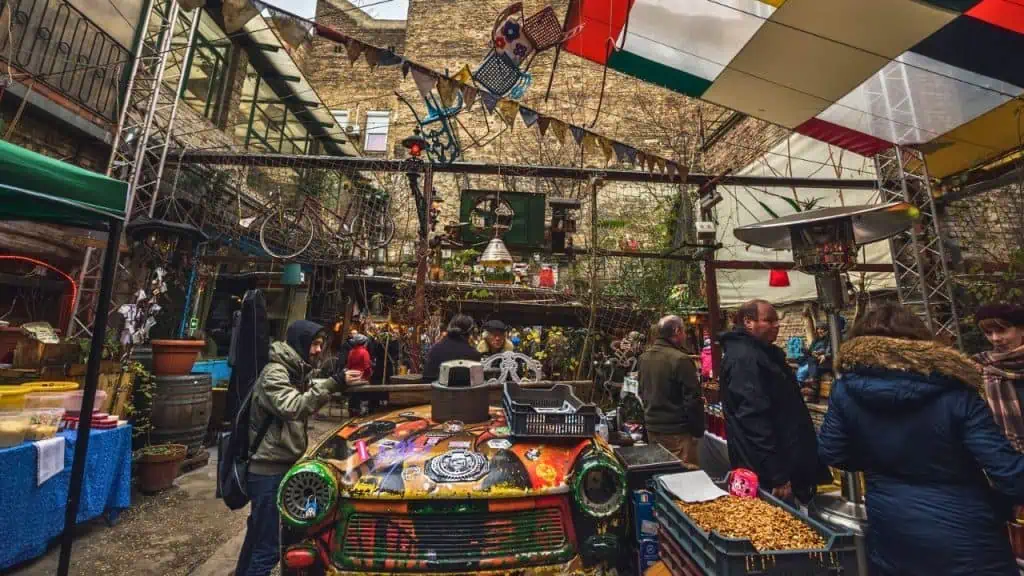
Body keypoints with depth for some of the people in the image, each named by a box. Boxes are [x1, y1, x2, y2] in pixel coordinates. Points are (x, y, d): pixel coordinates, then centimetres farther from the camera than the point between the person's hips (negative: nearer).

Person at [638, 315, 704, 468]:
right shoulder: (680, 359, -20)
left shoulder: (644, 357, 4)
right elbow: (692, 399, -17)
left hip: (652, 428, 8)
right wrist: (698, 430, -6)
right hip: (676, 431, -7)